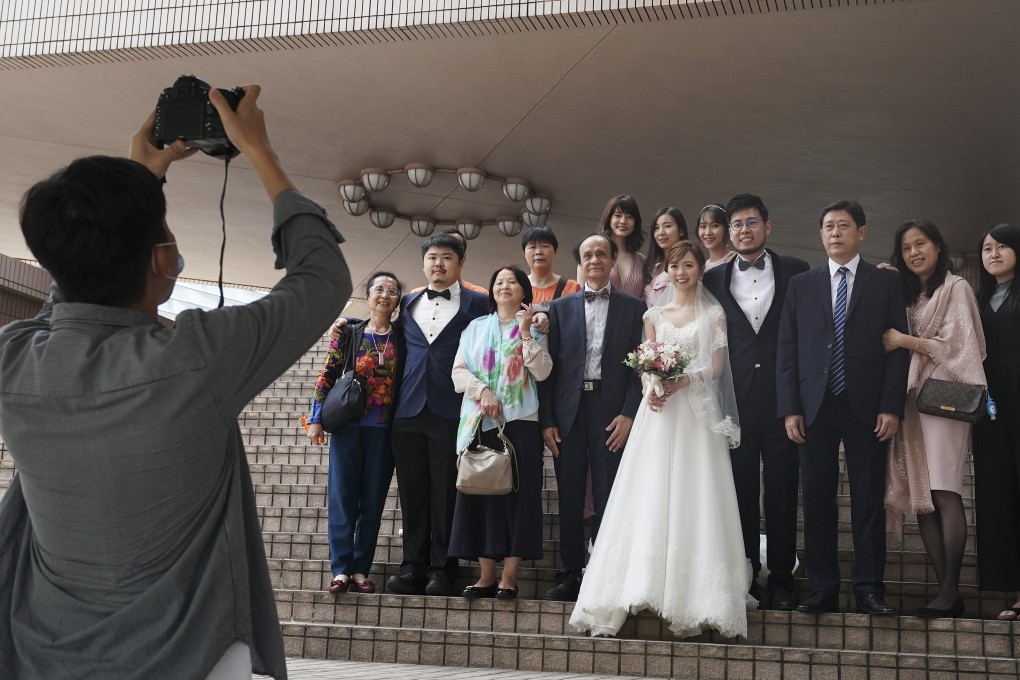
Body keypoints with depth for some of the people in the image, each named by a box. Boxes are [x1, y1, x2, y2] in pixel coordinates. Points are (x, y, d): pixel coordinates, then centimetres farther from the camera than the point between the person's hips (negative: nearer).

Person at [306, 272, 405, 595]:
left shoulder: (402, 336, 6)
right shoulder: (348, 333, 5)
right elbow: (326, 377, 4)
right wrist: (316, 418, -1)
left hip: (384, 431, 1)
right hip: (348, 426, -1)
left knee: (373, 501, 3)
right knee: (342, 497, -3)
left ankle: (361, 571, 9)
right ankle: (341, 569, -1)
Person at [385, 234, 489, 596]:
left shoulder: (478, 304, 5)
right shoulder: (407, 304, 18)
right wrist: (394, 400, 10)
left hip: (452, 412, -4)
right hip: (408, 412, 4)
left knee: (446, 493, -1)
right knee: (412, 492, 6)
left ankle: (442, 570, 6)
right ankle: (413, 567, 12)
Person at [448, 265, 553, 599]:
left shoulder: (534, 329, 9)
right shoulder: (476, 328, 16)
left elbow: (542, 371, -5)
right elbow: (459, 371, 7)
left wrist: (526, 333, -9)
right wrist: (482, 391, -10)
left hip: (519, 422, -2)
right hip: (479, 422, 3)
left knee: (517, 494, -5)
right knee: (480, 493, 0)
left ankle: (509, 577, -2)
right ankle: (486, 575, 5)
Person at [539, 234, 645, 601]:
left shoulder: (633, 308, 7)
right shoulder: (561, 308, 11)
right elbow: (548, 366, 7)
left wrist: (628, 414, -8)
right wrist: (546, 419, 0)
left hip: (611, 413, -2)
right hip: (568, 412, 2)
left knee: (608, 499, -1)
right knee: (569, 499, 5)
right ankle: (571, 574, 13)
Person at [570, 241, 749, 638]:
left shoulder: (713, 314, 9)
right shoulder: (654, 316, 16)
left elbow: (716, 367, -1)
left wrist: (683, 381, -17)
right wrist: (650, 390, -9)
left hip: (697, 413, -2)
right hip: (658, 413, 3)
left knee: (693, 503, -7)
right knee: (650, 501, -4)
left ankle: (692, 601, -4)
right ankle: (642, 587, -4)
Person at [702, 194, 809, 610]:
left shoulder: (795, 271, 5)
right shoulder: (713, 279, 8)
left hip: (782, 396, -1)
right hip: (735, 400, 1)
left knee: (782, 489, 4)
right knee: (741, 490, 6)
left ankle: (781, 578, 13)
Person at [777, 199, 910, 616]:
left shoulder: (885, 283, 7)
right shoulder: (801, 285, 12)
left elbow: (898, 347, 2)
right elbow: (787, 350, 8)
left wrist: (891, 407, -7)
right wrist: (789, 408, -1)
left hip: (866, 409, -2)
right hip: (814, 409, 2)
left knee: (868, 499, 1)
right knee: (817, 499, 3)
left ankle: (869, 589, 7)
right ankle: (823, 590, 10)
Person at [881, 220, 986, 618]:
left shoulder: (955, 288, 2)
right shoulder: (905, 294, 22)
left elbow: (955, 345, -5)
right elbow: (889, 341, 15)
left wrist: (905, 341, -5)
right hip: (910, 399, 6)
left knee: (944, 493, -14)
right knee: (920, 496, -1)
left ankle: (950, 593, -14)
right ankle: (946, 590, 1)